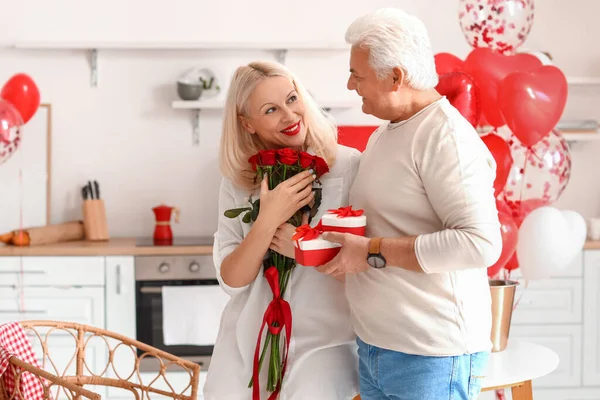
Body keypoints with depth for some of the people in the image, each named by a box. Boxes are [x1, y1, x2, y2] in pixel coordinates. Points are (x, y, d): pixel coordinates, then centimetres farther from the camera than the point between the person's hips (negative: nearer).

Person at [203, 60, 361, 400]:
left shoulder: (350, 166, -9)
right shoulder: (239, 180, 1)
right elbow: (231, 279, -5)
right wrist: (267, 219, -18)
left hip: (322, 344, -3)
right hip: (246, 344, 3)